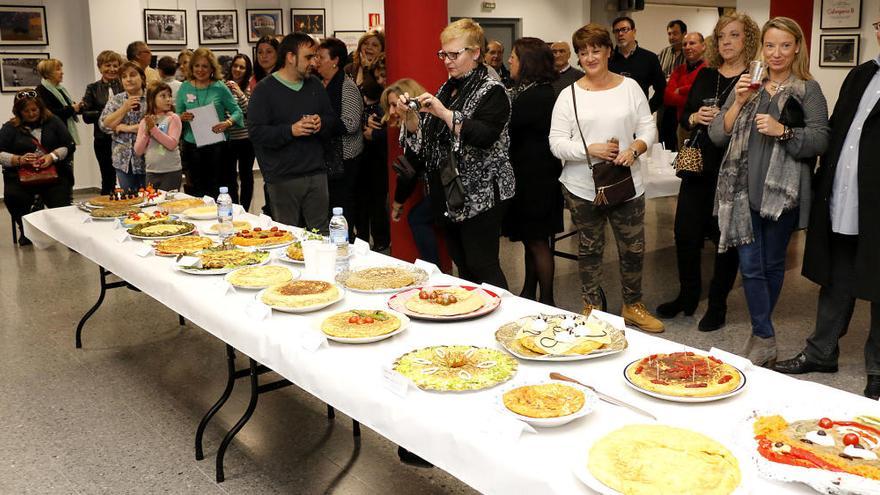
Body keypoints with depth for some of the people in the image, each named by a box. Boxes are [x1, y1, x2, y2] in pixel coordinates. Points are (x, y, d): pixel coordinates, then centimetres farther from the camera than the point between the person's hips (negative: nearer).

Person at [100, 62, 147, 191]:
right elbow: (104, 124, 0)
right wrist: (124, 108, -9)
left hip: (146, 159, -3)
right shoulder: (115, 100, 10)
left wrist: (124, 127, -11)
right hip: (123, 160, 3)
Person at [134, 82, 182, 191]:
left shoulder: (173, 118, -4)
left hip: (171, 171, -4)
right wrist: (147, 132, -9)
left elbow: (172, 144, -15)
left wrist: (153, 128, -16)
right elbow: (138, 151, 3)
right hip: (151, 172, 4)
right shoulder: (144, 121, 7)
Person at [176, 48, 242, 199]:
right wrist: (182, 118, -11)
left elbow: (237, 112, 1)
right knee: (197, 188, 8)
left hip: (217, 145, -2)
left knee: (221, 189, -3)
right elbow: (176, 116, 12)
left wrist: (227, 123, -18)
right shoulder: (184, 88, 7)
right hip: (191, 146, 2)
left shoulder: (220, 88, 0)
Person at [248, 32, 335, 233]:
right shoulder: (264, 89, -5)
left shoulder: (315, 85, 13)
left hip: (316, 173, 5)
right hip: (283, 178, -5)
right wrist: (291, 130, -22)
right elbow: (256, 132, -12)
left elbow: (332, 119, 17)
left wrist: (321, 123, -7)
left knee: (321, 233, 9)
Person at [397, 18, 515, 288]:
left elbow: (484, 136, -23)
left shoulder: (492, 91, -9)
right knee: (461, 265, 13)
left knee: (481, 267, -6)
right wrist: (409, 114, -5)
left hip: (481, 195, -7)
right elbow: (423, 135, 14)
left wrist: (444, 113, -26)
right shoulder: (446, 89, 14)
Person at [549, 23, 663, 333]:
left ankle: (632, 306, 30)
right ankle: (592, 308, 28)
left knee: (633, 248, 10)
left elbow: (648, 129, 4)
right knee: (589, 249, 12)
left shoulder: (630, 87, 3)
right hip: (583, 188, -1)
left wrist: (634, 149, -16)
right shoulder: (569, 95, -2)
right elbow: (557, 143, -6)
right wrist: (590, 149, -19)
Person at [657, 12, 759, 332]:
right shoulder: (705, 75, 11)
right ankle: (688, 296, 28)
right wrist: (695, 117, -5)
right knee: (685, 233, 8)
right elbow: (683, 117, 16)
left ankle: (718, 304, 21)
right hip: (698, 169, 5)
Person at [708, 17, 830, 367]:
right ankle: (765, 340, 8)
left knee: (772, 264, 9)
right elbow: (717, 135, 5)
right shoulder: (746, 86, 11)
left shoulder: (808, 90, 2)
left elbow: (820, 140, -5)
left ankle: (761, 331, 25)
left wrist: (783, 131, -20)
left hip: (783, 191, -2)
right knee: (750, 266, -1)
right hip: (744, 189, 2)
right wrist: (738, 103, -9)